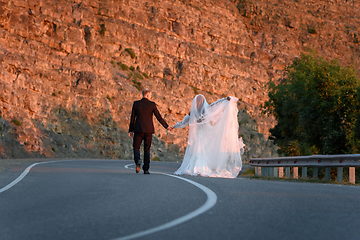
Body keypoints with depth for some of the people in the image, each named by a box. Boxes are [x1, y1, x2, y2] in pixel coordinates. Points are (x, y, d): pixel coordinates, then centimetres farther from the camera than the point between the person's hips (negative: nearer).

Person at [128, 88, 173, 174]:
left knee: (136, 147, 9)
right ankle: (146, 169, 5)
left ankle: (137, 161, -21)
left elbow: (132, 118, 3)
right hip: (148, 130, 0)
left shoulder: (136, 104, 0)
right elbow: (159, 117, 0)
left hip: (138, 129, 0)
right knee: (147, 149, 8)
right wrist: (166, 126, 11)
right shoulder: (152, 104, -3)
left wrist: (130, 130, 10)